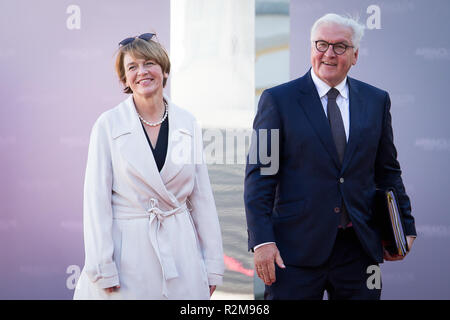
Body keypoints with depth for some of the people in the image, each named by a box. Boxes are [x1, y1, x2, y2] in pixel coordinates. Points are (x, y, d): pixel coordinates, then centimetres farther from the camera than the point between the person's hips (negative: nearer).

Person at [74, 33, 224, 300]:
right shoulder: (109, 125, -3)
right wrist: (103, 270, -9)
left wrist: (213, 265, 5)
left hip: (179, 252, 3)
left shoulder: (187, 124, 6)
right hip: (127, 252, -2)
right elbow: (97, 200, -5)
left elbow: (202, 197, 8)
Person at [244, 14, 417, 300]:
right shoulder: (278, 100, -1)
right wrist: (262, 240, -12)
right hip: (297, 248, -3)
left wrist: (404, 226, 11)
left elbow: (388, 170, 16)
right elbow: (259, 174, -4)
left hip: (360, 247, 3)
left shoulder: (376, 101, 10)